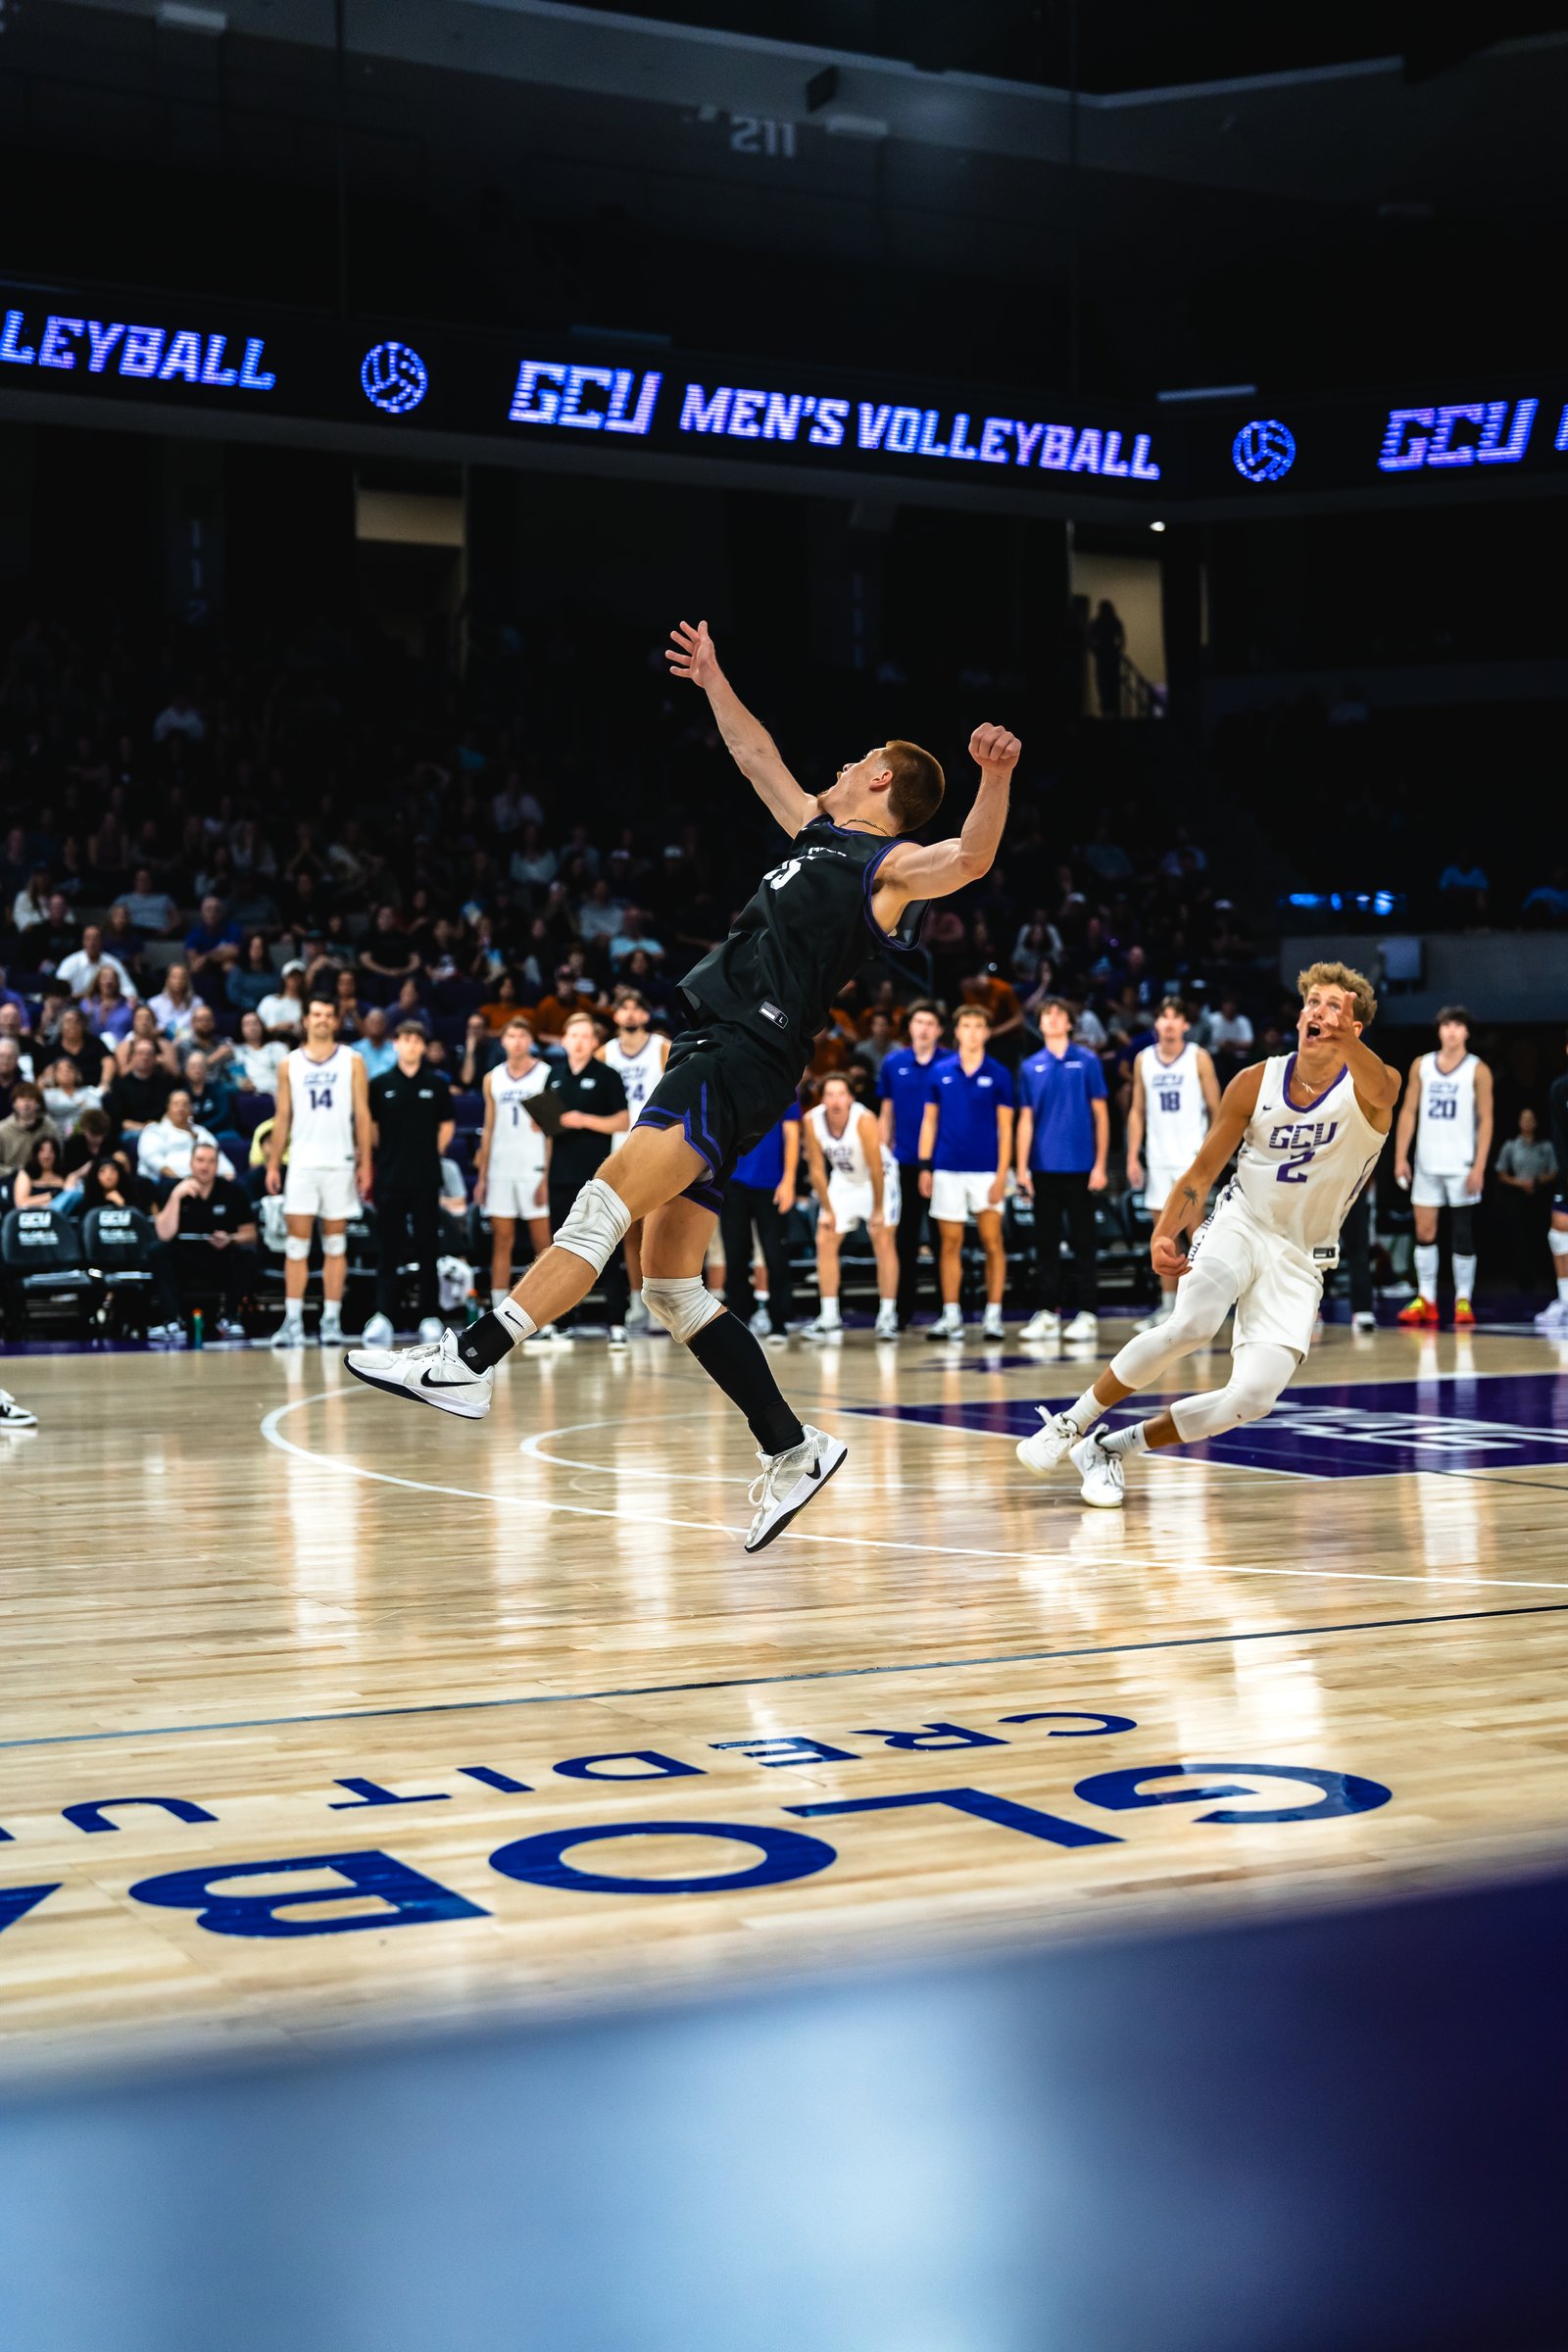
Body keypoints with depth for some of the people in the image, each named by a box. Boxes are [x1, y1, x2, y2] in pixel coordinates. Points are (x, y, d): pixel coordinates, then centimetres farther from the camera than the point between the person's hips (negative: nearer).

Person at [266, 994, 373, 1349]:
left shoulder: (352, 1061, 4)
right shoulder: (290, 1064, 8)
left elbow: (362, 1114, 2)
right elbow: (283, 1117, 9)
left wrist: (365, 1163, -4)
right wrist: (273, 1163, 2)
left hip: (340, 1162, -1)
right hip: (302, 1162, 1)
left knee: (335, 1244, 3)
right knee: (296, 1243, -3)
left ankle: (332, 1319, 5)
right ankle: (293, 1320, -2)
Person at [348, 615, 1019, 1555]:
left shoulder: (892, 865, -1)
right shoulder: (818, 832, 24)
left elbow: (970, 858, -22)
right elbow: (758, 759, 41)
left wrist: (996, 778, -38)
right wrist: (714, 681, 47)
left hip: (747, 1053, -10)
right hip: (712, 1047, 10)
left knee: (608, 1201, -24)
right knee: (671, 1283, 7)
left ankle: (469, 1361, -34)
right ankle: (794, 1450, 11)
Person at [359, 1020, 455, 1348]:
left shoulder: (436, 1084, 4)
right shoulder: (380, 1084, 3)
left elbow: (447, 1125, 13)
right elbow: (371, 1125, 11)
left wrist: (433, 1153, 5)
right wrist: (389, 1153, 8)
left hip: (427, 1177, 0)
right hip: (390, 1176, 0)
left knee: (427, 1247, 4)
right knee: (389, 1247, -2)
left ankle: (429, 1316, 9)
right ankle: (383, 1315, -7)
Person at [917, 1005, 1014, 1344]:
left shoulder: (997, 1074, 1)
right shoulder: (940, 1073, 6)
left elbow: (1005, 1127, 0)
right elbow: (929, 1121, 9)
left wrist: (1002, 1173, -8)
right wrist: (925, 1166, 2)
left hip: (986, 1170, -2)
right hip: (947, 1170, 2)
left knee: (992, 1242, -3)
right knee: (950, 1244, 4)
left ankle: (993, 1316, 2)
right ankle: (950, 1316, 10)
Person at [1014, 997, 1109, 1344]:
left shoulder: (1087, 1061, 1)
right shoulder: (1031, 1067, 8)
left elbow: (1101, 1114, 1)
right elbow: (1025, 1120, 8)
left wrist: (1100, 1165, -4)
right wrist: (1022, 1167, 1)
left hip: (1079, 1167, -3)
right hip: (1044, 1168, 3)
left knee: (1082, 1242, 2)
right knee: (1045, 1242, 6)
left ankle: (1087, 1314, 5)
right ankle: (1046, 1313, 10)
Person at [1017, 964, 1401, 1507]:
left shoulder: (1369, 1087, -11)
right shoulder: (1256, 1082, -4)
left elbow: (1379, 1090, -38)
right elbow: (1202, 1171, 2)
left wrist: (1346, 1043, -61)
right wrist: (1164, 1233, -17)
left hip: (1299, 1258, 0)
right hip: (1239, 1224, 0)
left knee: (1255, 1397, -14)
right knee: (1192, 1324, -31)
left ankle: (1112, 1449, 4)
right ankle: (1070, 1423, -14)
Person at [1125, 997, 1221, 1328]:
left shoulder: (1198, 1058, -2)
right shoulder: (1143, 1060, 8)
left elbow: (1216, 1108, -1)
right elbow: (1137, 1111, 11)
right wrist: (1133, 1157, 4)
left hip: (1191, 1155, -4)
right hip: (1157, 1159, 4)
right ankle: (1168, 1305, 13)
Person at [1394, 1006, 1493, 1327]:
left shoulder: (1478, 1070, -1)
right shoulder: (1421, 1066, 8)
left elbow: (1485, 1120, -3)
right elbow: (1408, 1111, 9)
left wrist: (1479, 1167, -11)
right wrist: (1400, 1157, 1)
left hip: (1461, 1165, -3)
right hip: (1426, 1164, 3)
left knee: (1462, 1233, 0)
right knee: (1424, 1231, 3)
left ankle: (1463, 1301, 6)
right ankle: (1425, 1300, 9)